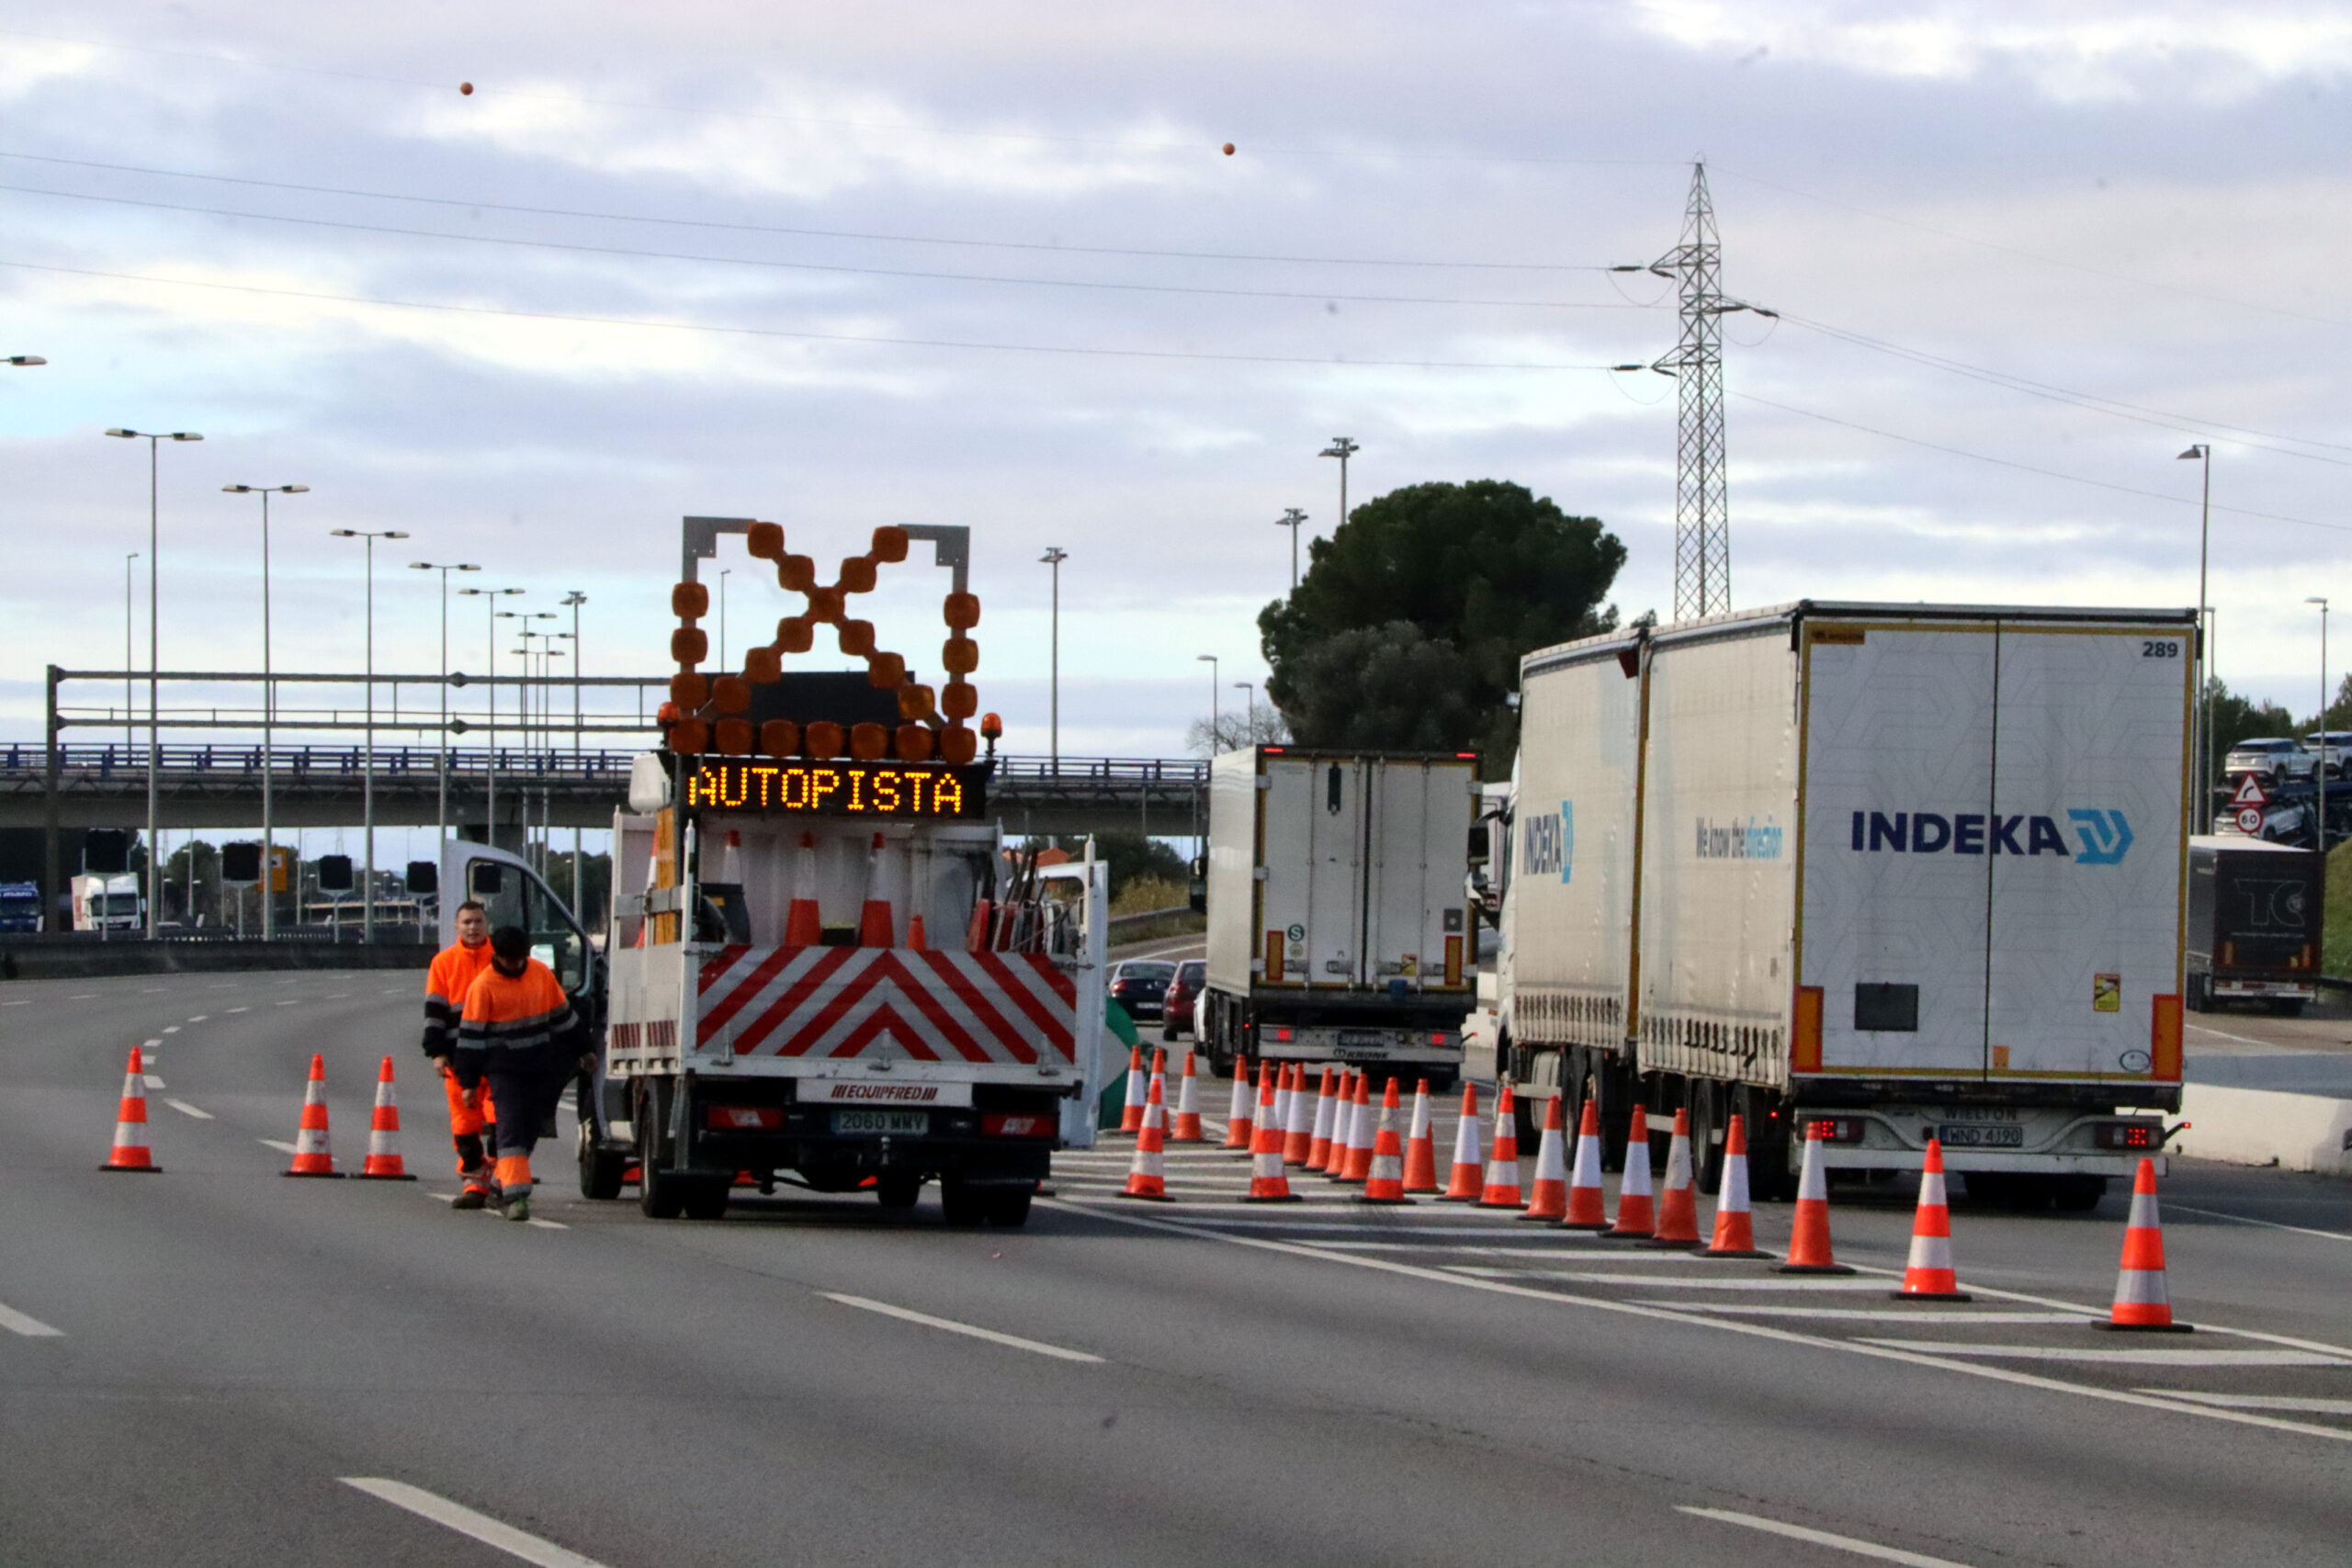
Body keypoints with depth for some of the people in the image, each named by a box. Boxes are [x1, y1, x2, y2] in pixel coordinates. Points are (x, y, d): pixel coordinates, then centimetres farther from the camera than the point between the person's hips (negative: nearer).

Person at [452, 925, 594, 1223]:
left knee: (530, 1130, 10)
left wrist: (582, 1051, 21)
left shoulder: (541, 974, 5)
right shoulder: (484, 986, -8)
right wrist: (468, 1081, -8)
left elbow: (563, 1015, 17)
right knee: (511, 1128, -13)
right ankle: (515, 1194, -18)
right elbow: (471, 1034, -6)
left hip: (541, 1066, 5)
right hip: (504, 1069, -5)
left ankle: (504, 1180, 28)